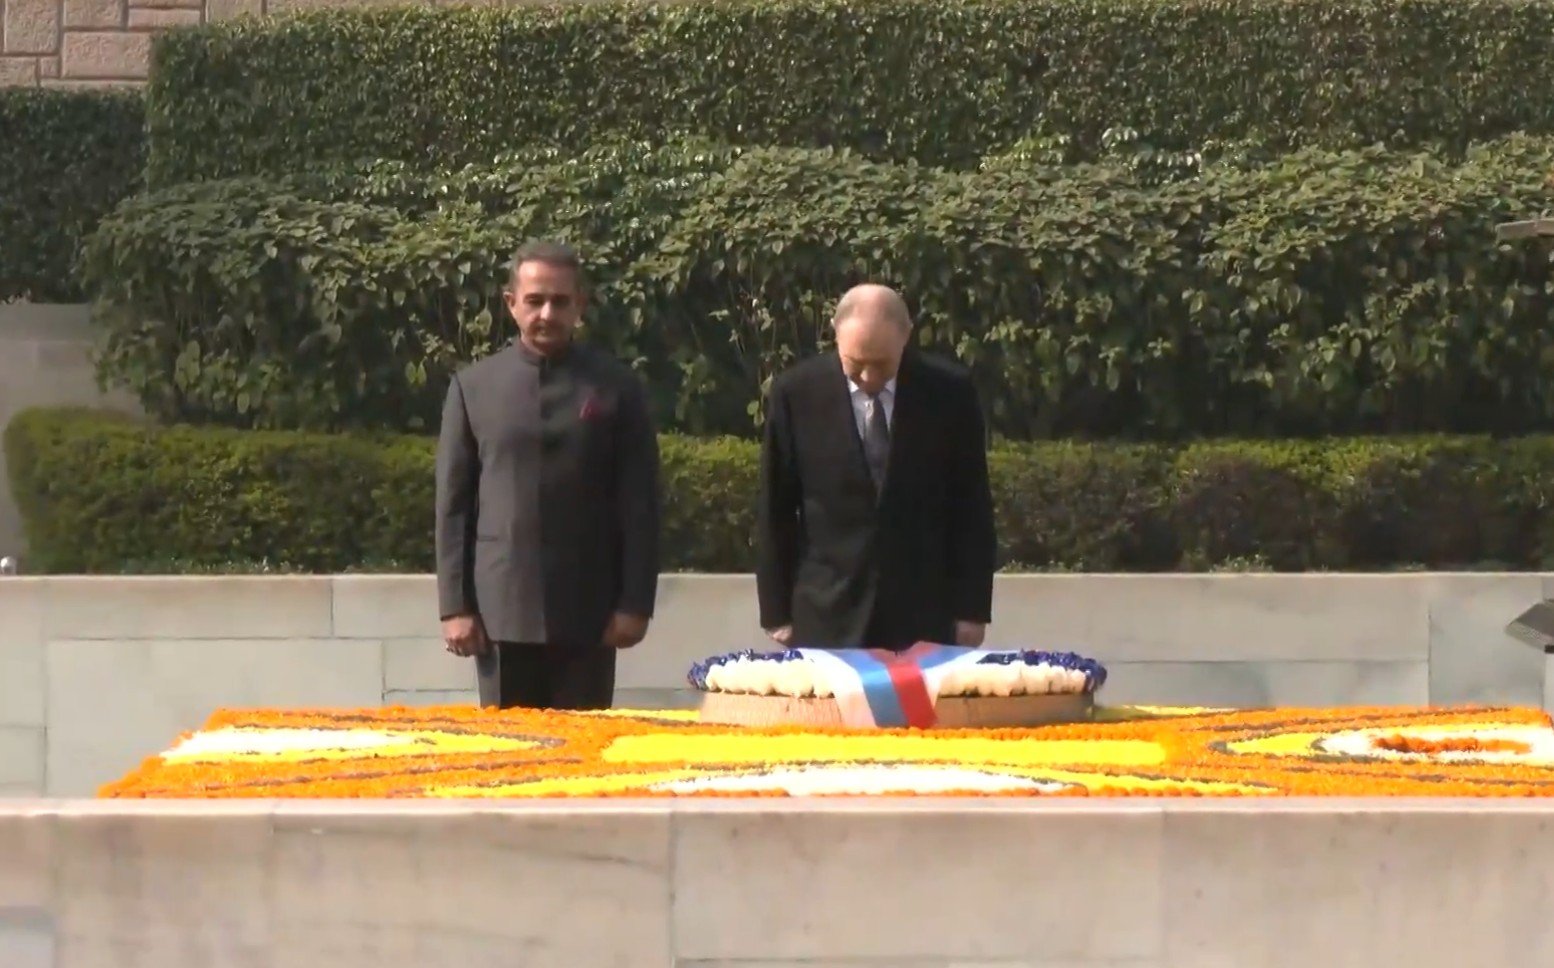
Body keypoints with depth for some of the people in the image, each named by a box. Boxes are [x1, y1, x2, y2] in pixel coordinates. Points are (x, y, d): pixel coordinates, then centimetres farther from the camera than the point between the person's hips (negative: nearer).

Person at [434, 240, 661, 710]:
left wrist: (635, 603, -3)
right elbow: (453, 504, 6)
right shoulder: (472, 386, 7)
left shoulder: (617, 387, 5)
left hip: (588, 614, -1)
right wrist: (454, 606, 0)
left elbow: (639, 504, 3)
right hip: (500, 612, 1)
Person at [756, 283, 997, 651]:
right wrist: (777, 612, 2)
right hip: (827, 617, 0)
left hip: (924, 616, 1)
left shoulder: (949, 392, -2)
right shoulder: (795, 394, -3)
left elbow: (971, 506, 4)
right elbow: (775, 512, 3)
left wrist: (972, 608, 2)